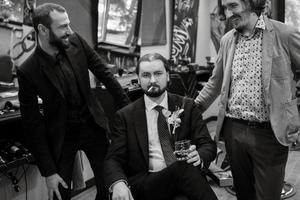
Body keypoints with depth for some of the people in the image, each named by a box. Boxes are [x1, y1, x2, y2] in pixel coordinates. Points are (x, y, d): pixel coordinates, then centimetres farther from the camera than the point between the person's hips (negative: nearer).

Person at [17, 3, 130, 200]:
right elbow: (33, 123, -13)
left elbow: (104, 72, 1)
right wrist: (48, 171, -12)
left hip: (93, 125, 3)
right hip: (60, 135, -2)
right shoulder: (28, 71, -19)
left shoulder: (76, 42, -11)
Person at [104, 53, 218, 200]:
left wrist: (198, 156, -18)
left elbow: (208, 145, 7)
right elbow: (113, 159, 2)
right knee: (183, 169, -33)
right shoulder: (125, 116, 7)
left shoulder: (187, 106, 11)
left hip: (186, 177, 2)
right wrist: (118, 183, -21)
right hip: (145, 185, -2)